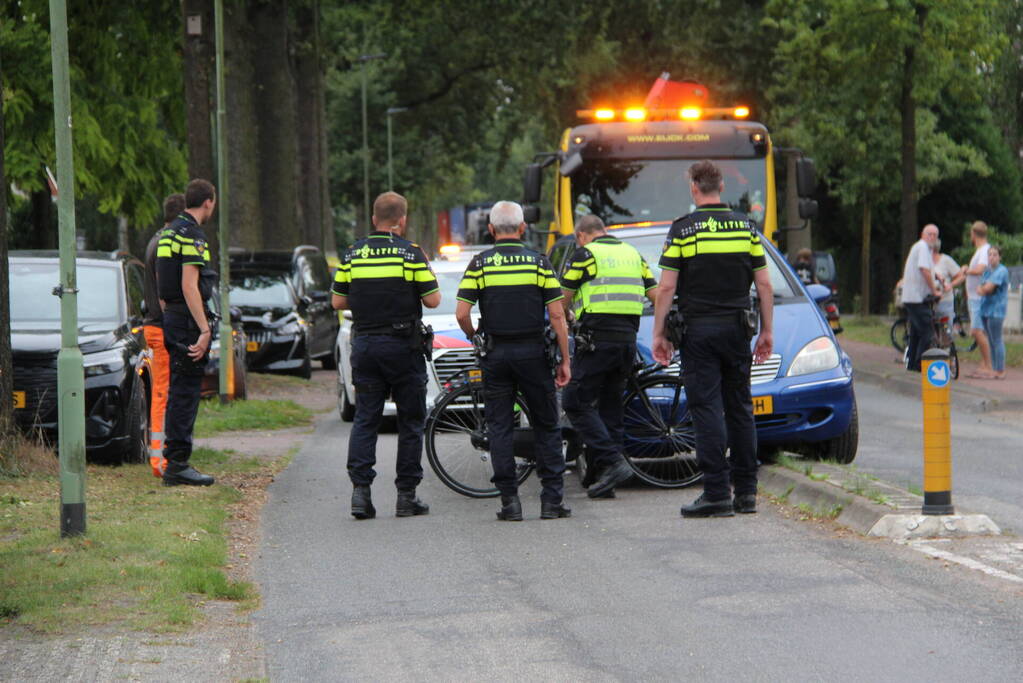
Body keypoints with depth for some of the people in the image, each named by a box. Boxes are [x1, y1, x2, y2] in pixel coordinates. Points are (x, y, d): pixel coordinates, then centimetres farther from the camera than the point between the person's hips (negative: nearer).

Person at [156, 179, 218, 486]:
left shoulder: (168, 233, 16)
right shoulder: (192, 235, -14)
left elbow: (161, 286, 21)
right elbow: (189, 286, -22)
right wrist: (204, 329, -23)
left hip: (171, 320, 10)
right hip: (188, 321, -10)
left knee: (179, 393, 14)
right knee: (186, 394, -8)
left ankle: (174, 462, 17)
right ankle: (178, 464, -8)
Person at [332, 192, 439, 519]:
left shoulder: (353, 253, 4)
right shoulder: (411, 253, -7)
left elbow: (338, 301, 7)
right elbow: (433, 299, -7)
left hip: (364, 344, 3)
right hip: (403, 345, -3)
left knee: (365, 418, 6)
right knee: (411, 421, 6)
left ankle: (360, 488, -8)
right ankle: (406, 495, 6)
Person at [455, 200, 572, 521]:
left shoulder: (480, 263, -1)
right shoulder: (539, 262, -1)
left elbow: (461, 313, -7)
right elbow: (557, 315, -4)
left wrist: (475, 338, 13)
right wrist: (564, 360, 1)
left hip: (496, 353, 0)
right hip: (533, 351, 0)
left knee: (500, 428, 6)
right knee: (546, 427, 8)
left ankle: (509, 500, 1)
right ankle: (552, 500, 4)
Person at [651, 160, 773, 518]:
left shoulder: (683, 229, -5)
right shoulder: (746, 226, 6)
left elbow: (666, 288, -7)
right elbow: (764, 284, 6)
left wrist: (659, 334, 0)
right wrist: (767, 331, 13)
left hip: (698, 328, -4)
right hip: (737, 327, 4)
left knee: (707, 409, -4)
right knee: (740, 408, 11)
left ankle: (717, 493, -9)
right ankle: (746, 491, 12)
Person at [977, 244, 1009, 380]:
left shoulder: (1002, 271, -10)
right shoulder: (987, 271, 17)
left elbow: (988, 288, -18)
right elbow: (981, 289, 13)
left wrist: (982, 288, 2)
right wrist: (981, 289, -9)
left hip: (996, 310, -9)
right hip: (985, 310, 9)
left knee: (997, 341, -7)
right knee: (991, 341, 10)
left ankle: (1000, 371, -5)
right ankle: (994, 369, 14)